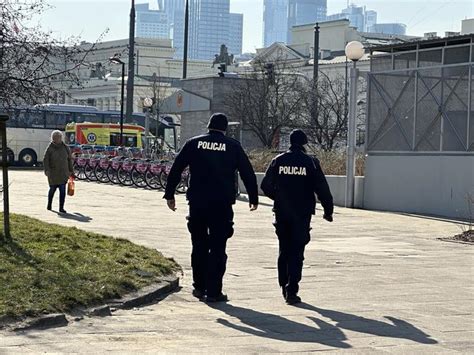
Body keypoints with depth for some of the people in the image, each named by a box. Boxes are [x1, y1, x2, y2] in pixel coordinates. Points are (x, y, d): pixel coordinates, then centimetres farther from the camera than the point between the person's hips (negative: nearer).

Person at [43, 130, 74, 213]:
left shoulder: (65, 148, 5)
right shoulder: (50, 148, -4)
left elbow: (69, 159, 14)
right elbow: (45, 160, -6)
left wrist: (71, 171, 14)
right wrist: (47, 170, -18)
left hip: (63, 173, 1)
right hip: (53, 173, -1)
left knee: (62, 190, -7)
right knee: (52, 189, 12)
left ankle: (61, 208, -5)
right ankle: (49, 205, 34)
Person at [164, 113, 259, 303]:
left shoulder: (193, 144, 5)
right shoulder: (233, 146, 2)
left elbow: (175, 170, 5)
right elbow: (248, 173, 5)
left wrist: (169, 195, 11)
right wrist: (253, 198, 15)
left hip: (197, 203, 2)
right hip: (222, 204, -2)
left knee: (199, 246, 15)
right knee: (218, 248, 1)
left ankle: (199, 287, 20)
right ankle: (213, 291, -1)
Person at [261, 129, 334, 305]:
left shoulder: (278, 161, 2)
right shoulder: (310, 162, -5)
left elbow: (266, 186, 4)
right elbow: (322, 189, -6)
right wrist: (328, 210, 5)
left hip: (281, 213, 3)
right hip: (302, 214, -3)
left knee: (284, 250, 18)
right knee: (297, 253, -1)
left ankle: (284, 285, 22)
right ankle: (291, 291, -7)